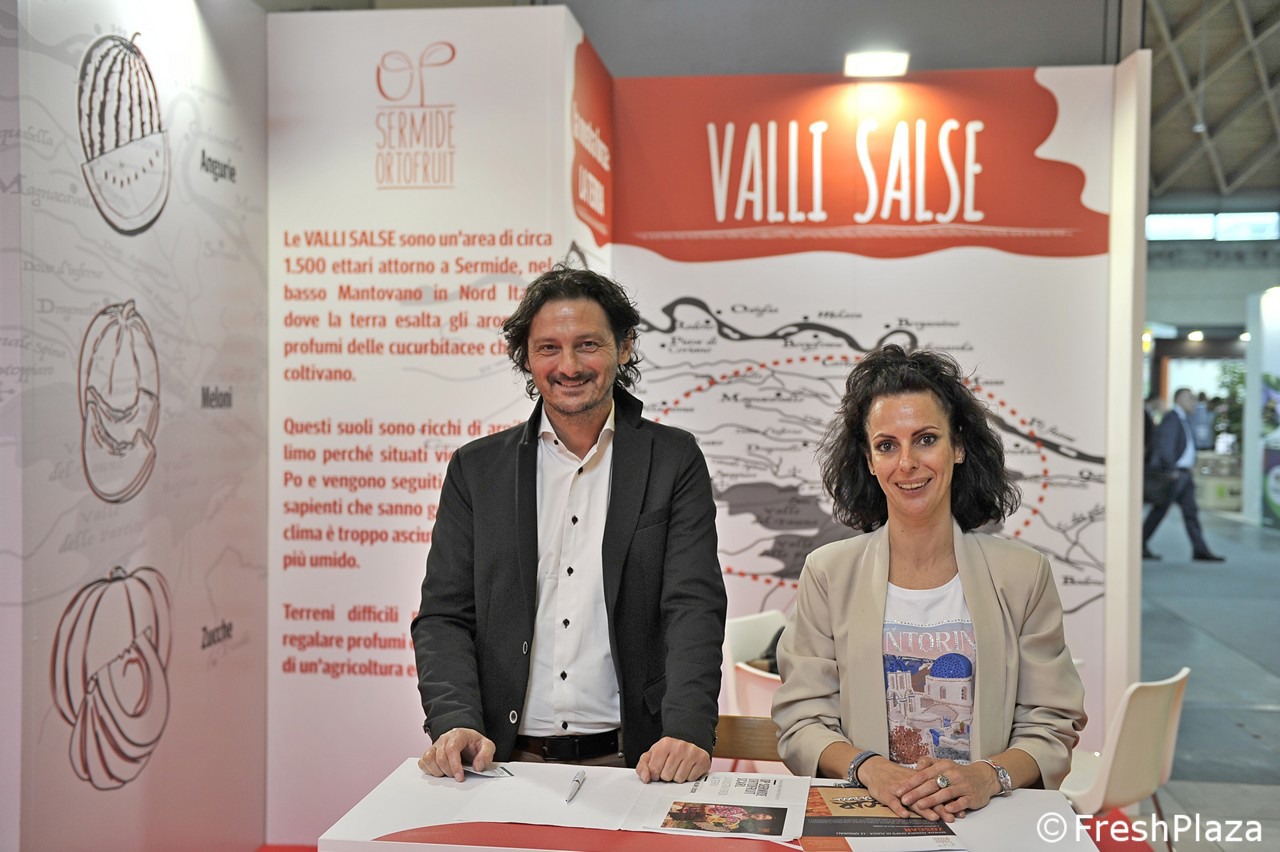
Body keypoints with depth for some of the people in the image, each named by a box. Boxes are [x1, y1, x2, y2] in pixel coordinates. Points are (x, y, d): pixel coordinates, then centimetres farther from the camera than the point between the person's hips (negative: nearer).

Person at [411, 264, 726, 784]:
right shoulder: (475, 469, 11)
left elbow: (694, 609, -2)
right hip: (508, 761, 2)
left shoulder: (675, 461, 7)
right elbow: (444, 615, 7)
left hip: (630, 762, -1)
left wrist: (686, 731, -18)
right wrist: (456, 722, -10)